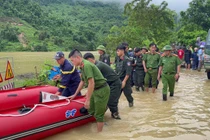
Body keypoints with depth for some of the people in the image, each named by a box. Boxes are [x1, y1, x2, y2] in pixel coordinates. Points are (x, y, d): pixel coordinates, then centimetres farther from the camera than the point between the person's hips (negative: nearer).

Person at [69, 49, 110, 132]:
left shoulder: (86, 65, -20)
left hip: (102, 90, -9)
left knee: (98, 114, 1)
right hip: (95, 90, 9)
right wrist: (75, 94, 29)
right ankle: (101, 122, 37)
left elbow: (91, 83, -25)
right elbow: (82, 82, 22)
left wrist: (87, 100, -21)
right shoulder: (83, 66, 10)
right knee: (91, 111, 18)